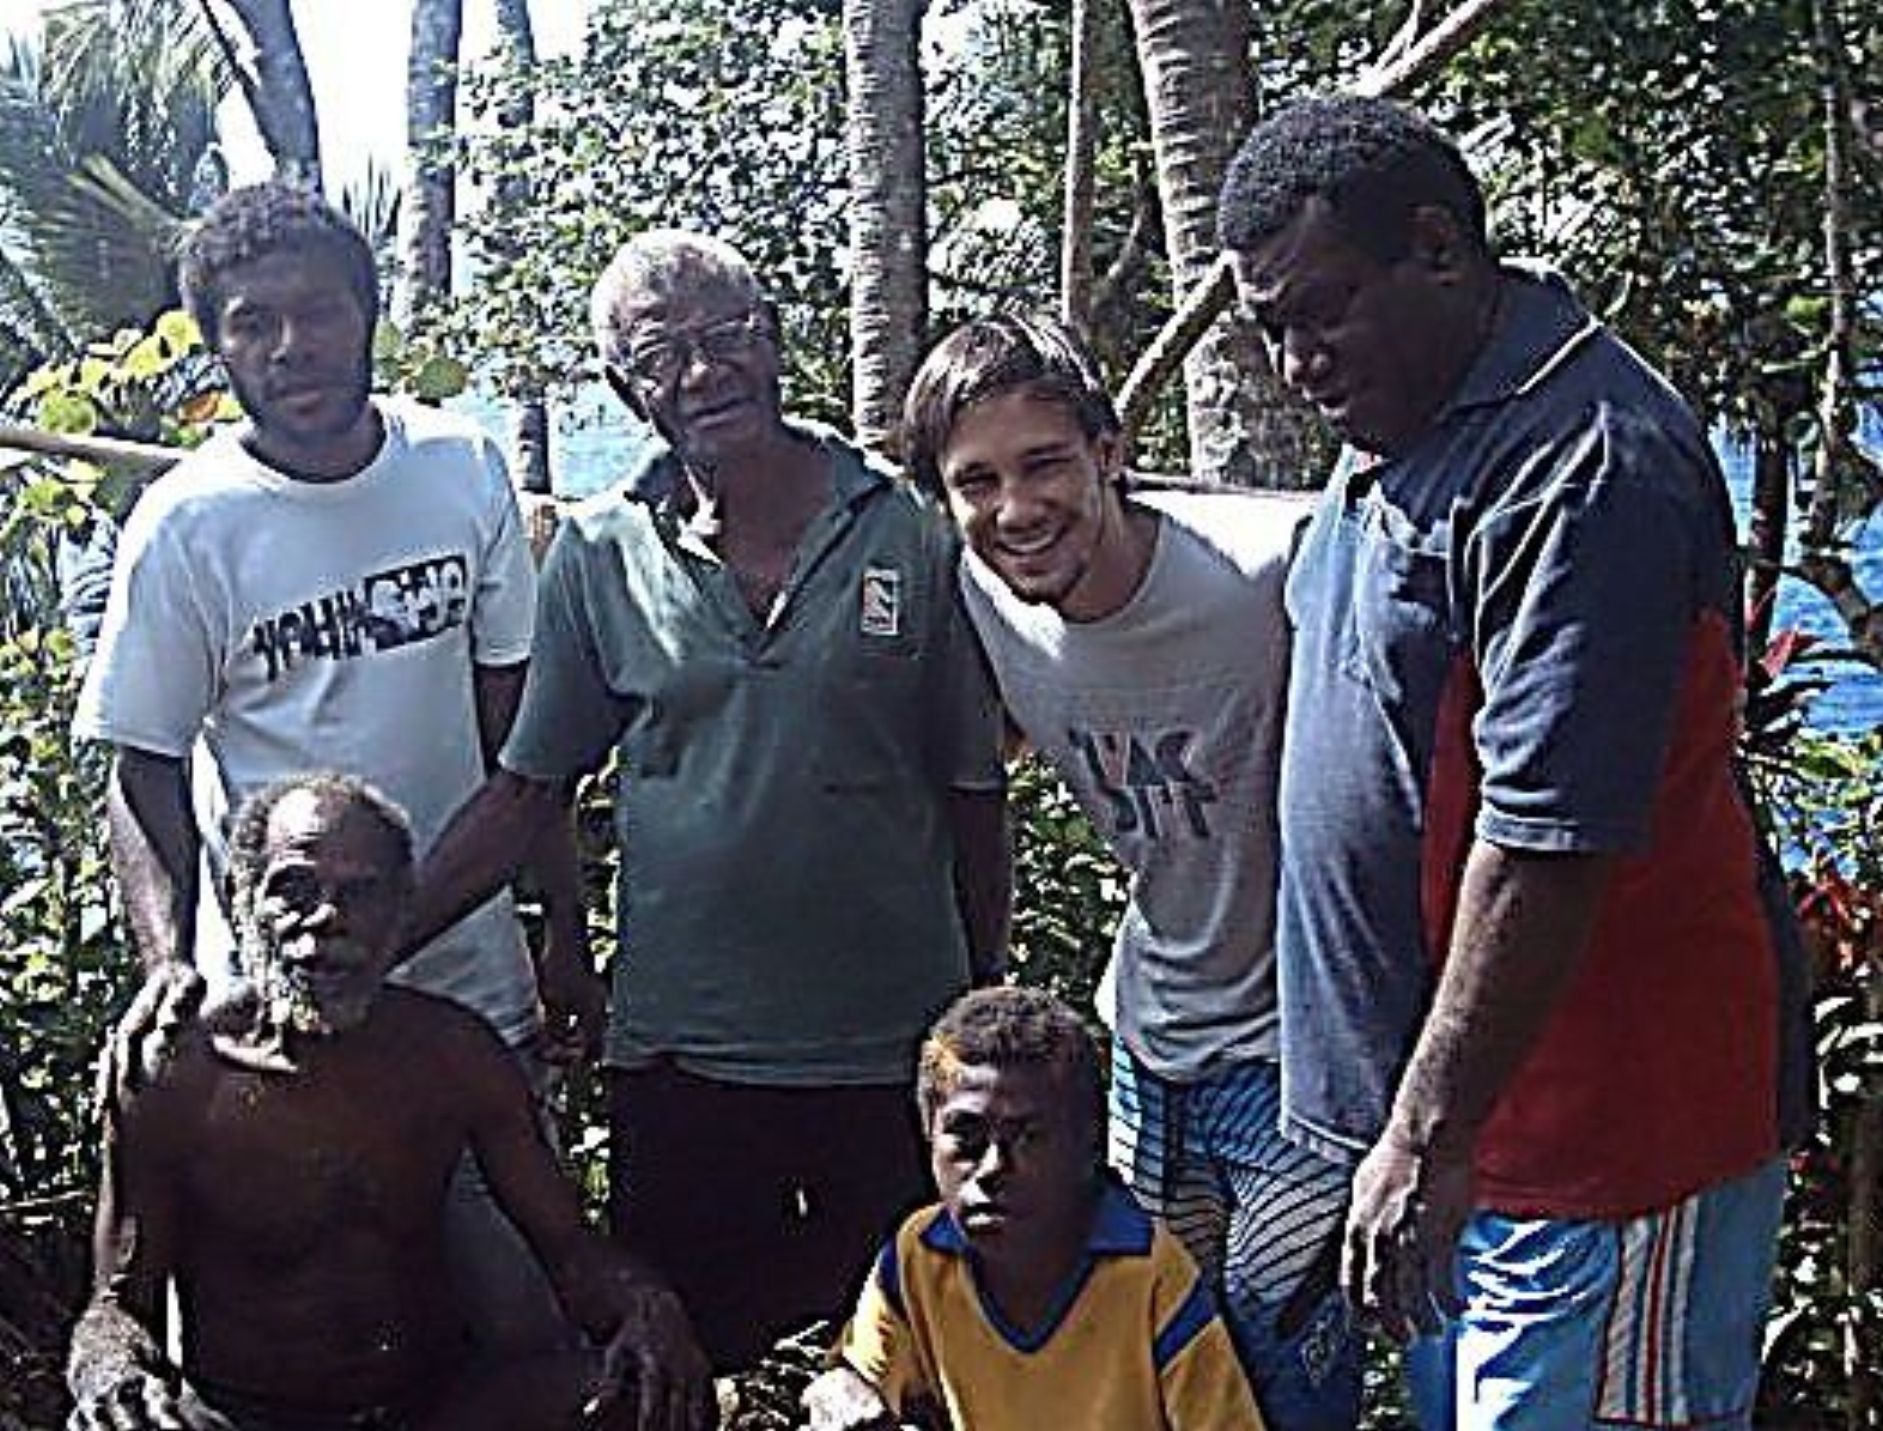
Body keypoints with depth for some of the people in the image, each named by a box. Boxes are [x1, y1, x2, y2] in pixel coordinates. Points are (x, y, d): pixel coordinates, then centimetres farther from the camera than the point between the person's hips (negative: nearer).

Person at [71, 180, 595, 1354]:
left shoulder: (465, 472, 0)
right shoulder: (186, 527, -8)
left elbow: (514, 724, 7)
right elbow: (144, 769, -2)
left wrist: (566, 936, 8)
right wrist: (169, 958, -18)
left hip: (473, 975, 3)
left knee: (526, 1306, 9)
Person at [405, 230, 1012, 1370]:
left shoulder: (911, 535, -4)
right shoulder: (598, 557, -1)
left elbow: (975, 795, 2)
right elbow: (528, 790, 4)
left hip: (896, 1055, 0)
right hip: (681, 1059, 1)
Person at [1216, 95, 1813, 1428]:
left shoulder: (1581, 463, -22)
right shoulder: (1397, 433, 11)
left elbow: (1551, 844, -25)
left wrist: (1429, 1136, -22)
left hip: (1601, 1130, -10)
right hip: (1447, 1110, 10)